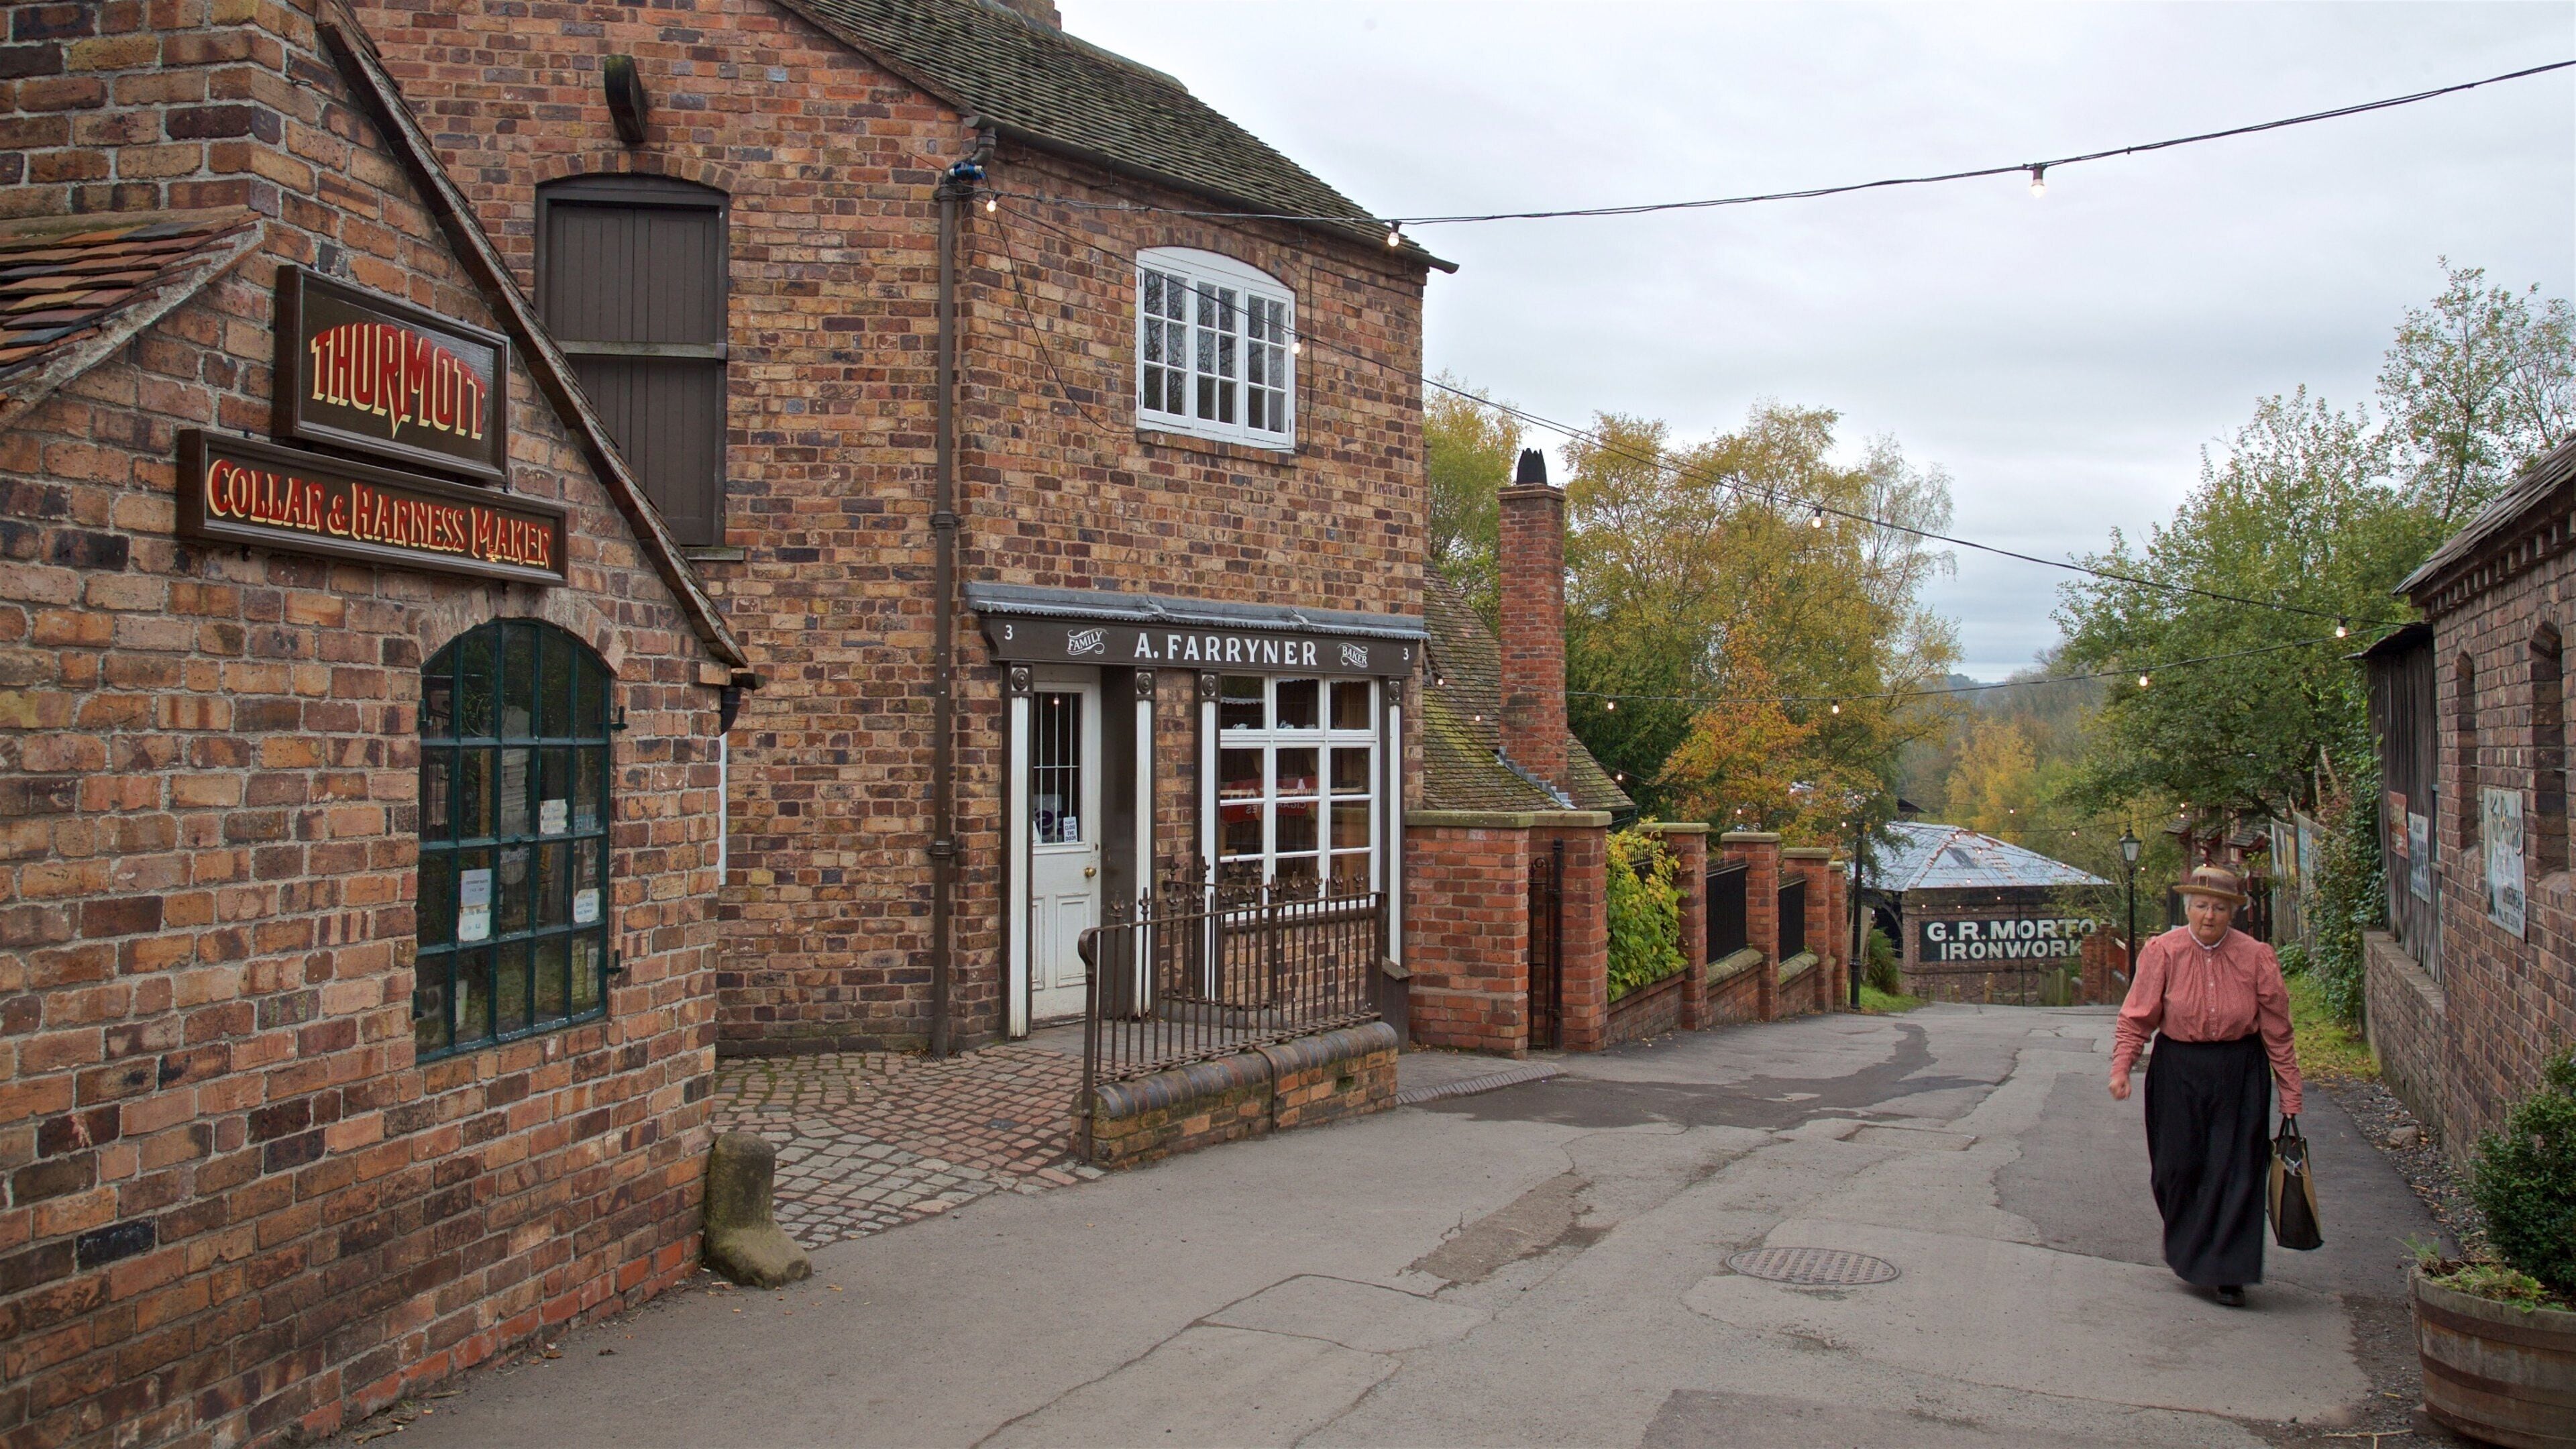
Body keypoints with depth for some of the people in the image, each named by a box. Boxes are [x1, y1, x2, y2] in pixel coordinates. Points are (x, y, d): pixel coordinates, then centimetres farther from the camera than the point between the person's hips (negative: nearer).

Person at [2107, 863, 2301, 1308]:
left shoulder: (2256, 957, -4)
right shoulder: (2163, 951, -6)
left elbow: (2277, 1030, 1)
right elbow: (2137, 1015, -5)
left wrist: (2290, 1095, 2)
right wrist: (2121, 1065, -16)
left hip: (2240, 1074, 0)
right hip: (2178, 1071, 0)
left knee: (2236, 1171, -2)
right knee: (2178, 1167, 3)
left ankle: (2228, 1274, 6)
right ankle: (2186, 1254, 28)